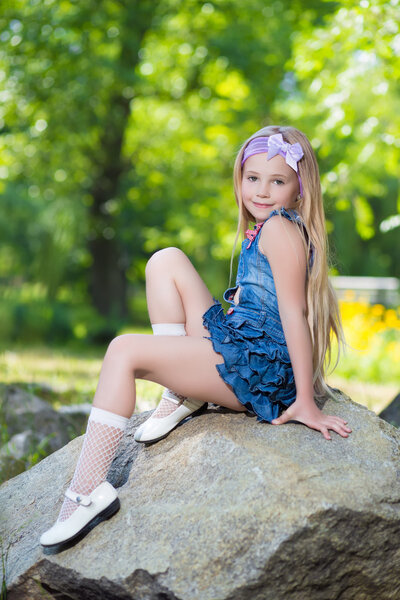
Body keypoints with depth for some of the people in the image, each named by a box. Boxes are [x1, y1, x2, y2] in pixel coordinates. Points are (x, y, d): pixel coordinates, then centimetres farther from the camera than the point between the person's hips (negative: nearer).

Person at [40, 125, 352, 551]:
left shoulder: (280, 229, -11)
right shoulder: (263, 230, 19)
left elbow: (293, 313, -16)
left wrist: (305, 401, -17)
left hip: (254, 371, -10)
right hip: (233, 347, 10)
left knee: (125, 350, -16)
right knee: (166, 260, 9)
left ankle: (88, 491, -20)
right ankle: (181, 395, 3)